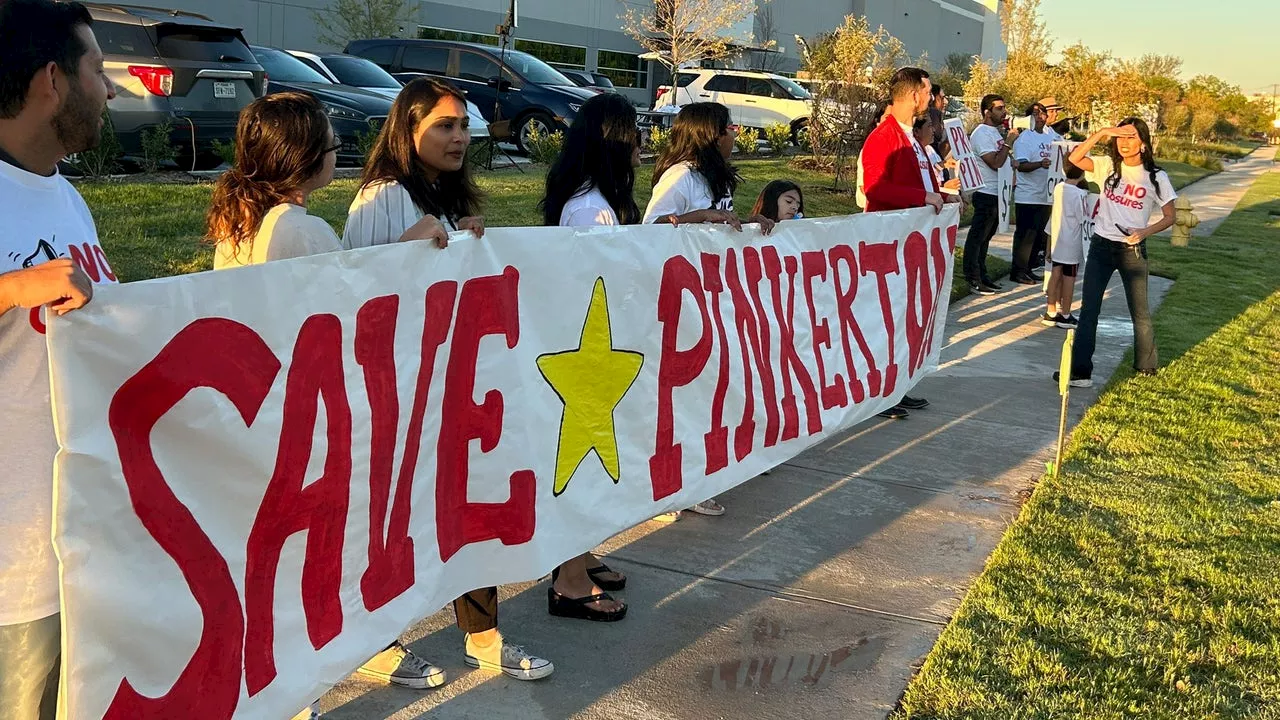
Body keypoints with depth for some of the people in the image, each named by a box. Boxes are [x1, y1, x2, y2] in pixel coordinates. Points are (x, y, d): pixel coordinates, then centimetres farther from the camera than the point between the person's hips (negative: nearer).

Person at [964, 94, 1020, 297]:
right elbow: (995, 163, -23)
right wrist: (1009, 142, -16)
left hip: (997, 193, 10)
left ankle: (982, 276, 22)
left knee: (985, 237, 15)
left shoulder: (996, 131, 14)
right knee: (977, 237, -4)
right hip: (986, 194, -10)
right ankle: (973, 280, -1)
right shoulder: (981, 134, -15)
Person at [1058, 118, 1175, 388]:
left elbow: (1169, 217, 0)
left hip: (1132, 250, -2)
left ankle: (1146, 366, 27)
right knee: (1088, 310, -1)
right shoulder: (1107, 166, 1)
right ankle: (1080, 371, 0)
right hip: (1101, 246, 2)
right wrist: (1101, 132, -21)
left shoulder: (1156, 177, -4)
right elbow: (1074, 159, -15)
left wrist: (1144, 232, -17)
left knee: (1139, 311, 10)